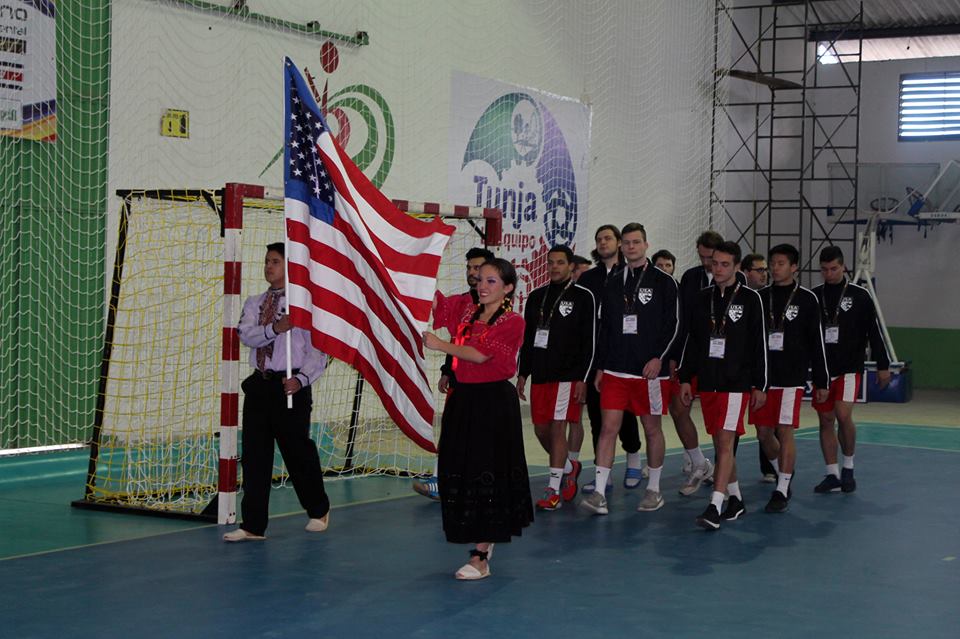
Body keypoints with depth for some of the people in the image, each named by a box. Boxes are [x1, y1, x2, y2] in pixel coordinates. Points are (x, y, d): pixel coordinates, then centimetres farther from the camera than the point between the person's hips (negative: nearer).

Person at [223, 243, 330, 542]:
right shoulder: (254, 303, 13)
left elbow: (318, 350, -8)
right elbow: (246, 335, -6)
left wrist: (301, 379, -21)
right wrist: (274, 329, -23)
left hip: (290, 385, -5)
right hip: (259, 384, 5)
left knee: (297, 451, 3)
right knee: (254, 455, 3)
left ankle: (318, 511, 27)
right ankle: (253, 526, 7)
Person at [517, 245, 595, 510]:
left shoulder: (583, 297, -3)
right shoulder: (536, 297, 12)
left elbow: (589, 342, -6)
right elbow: (527, 339, 17)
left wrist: (582, 379, -11)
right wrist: (523, 374, 12)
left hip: (568, 376, -6)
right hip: (540, 375, 6)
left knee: (557, 427, -8)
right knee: (541, 429, 7)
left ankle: (554, 490, -2)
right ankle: (569, 467, 32)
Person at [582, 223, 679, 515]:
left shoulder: (663, 282, -1)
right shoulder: (613, 285, 12)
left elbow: (673, 324, -5)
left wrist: (659, 358, -15)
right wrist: (600, 367, 12)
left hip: (650, 370, -3)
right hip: (616, 370, 4)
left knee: (652, 428, 7)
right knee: (608, 427, -3)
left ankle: (654, 490, 20)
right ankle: (599, 493, -5)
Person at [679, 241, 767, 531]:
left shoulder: (750, 299, -3)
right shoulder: (703, 297, 9)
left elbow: (759, 344, -3)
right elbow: (692, 340, 14)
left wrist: (759, 385, -6)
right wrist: (685, 378, 10)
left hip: (736, 384, -5)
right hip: (707, 382, 5)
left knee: (725, 442, -12)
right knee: (720, 444, 10)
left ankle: (714, 508, -16)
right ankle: (735, 499, 24)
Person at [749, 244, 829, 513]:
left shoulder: (807, 299, -1)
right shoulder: (760, 297, 7)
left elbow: (816, 342, 1)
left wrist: (822, 381, -1)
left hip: (791, 378, -4)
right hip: (761, 377, 4)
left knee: (785, 432, -6)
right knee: (764, 433, 6)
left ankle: (782, 491, 2)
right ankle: (784, 475, 29)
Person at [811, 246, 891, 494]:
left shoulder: (859, 296, -1)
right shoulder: (814, 296, 6)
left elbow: (874, 332, 1)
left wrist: (883, 365, 0)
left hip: (850, 368, -3)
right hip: (822, 369, 3)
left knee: (843, 415, -16)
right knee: (826, 420, 5)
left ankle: (848, 468, 3)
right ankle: (832, 475, 13)